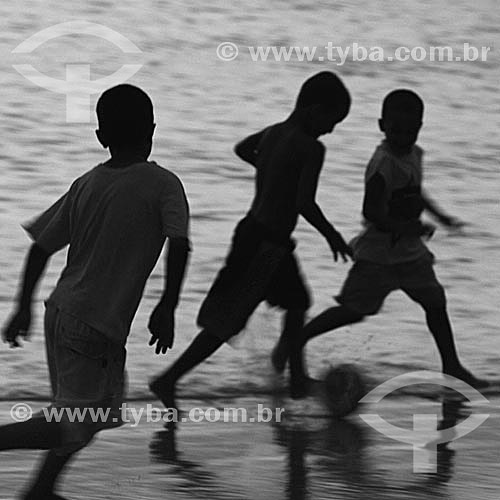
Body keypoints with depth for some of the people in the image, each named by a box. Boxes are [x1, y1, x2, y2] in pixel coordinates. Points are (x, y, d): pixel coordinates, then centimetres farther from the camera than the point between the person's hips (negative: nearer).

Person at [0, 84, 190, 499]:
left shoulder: (85, 184, 7)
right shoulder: (163, 185, -9)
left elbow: (42, 247, 9)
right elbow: (180, 244, -22)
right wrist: (167, 309, -13)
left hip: (62, 310, 8)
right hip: (96, 325, -8)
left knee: (101, 412, 24)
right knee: (73, 430, -4)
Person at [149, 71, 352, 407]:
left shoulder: (272, 133, 8)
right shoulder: (311, 148, -17)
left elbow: (242, 149, 29)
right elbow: (305, 204, -24)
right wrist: (332, 236, -9)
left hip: (251, 229, 9)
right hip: (269, 243, -9)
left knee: (297, 303, 25)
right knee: (227, 322, -5)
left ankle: (297, 378, 39)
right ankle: (169, 380, -5)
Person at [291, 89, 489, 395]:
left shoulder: (415, 154, 6)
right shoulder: (383, 163, -22)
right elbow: (371, 212, -28)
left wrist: (440, 216, 23)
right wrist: (407, 228, -33)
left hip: (410, 250, 8)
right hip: (379, 252, -8)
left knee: (435, 302, 4)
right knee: (354, 309, -3)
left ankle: (452, 367, 12)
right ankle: (295, 340, 11)